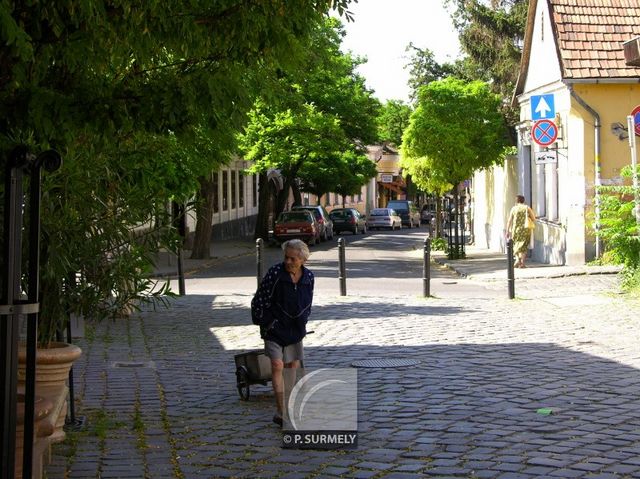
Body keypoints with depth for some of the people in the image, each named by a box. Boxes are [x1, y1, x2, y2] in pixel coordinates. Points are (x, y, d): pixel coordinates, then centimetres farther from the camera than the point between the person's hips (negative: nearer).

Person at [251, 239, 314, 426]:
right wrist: (265, 323, -9)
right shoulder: (275, 273, -17)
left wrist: (302, 323, 10)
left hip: (294, 329, 5)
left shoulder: (308, 277, -3)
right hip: (274, 327, -5)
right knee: (277, 365, -15)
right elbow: (259, 300, -11)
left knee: (294, 366, 12)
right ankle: (281, 412, -17)